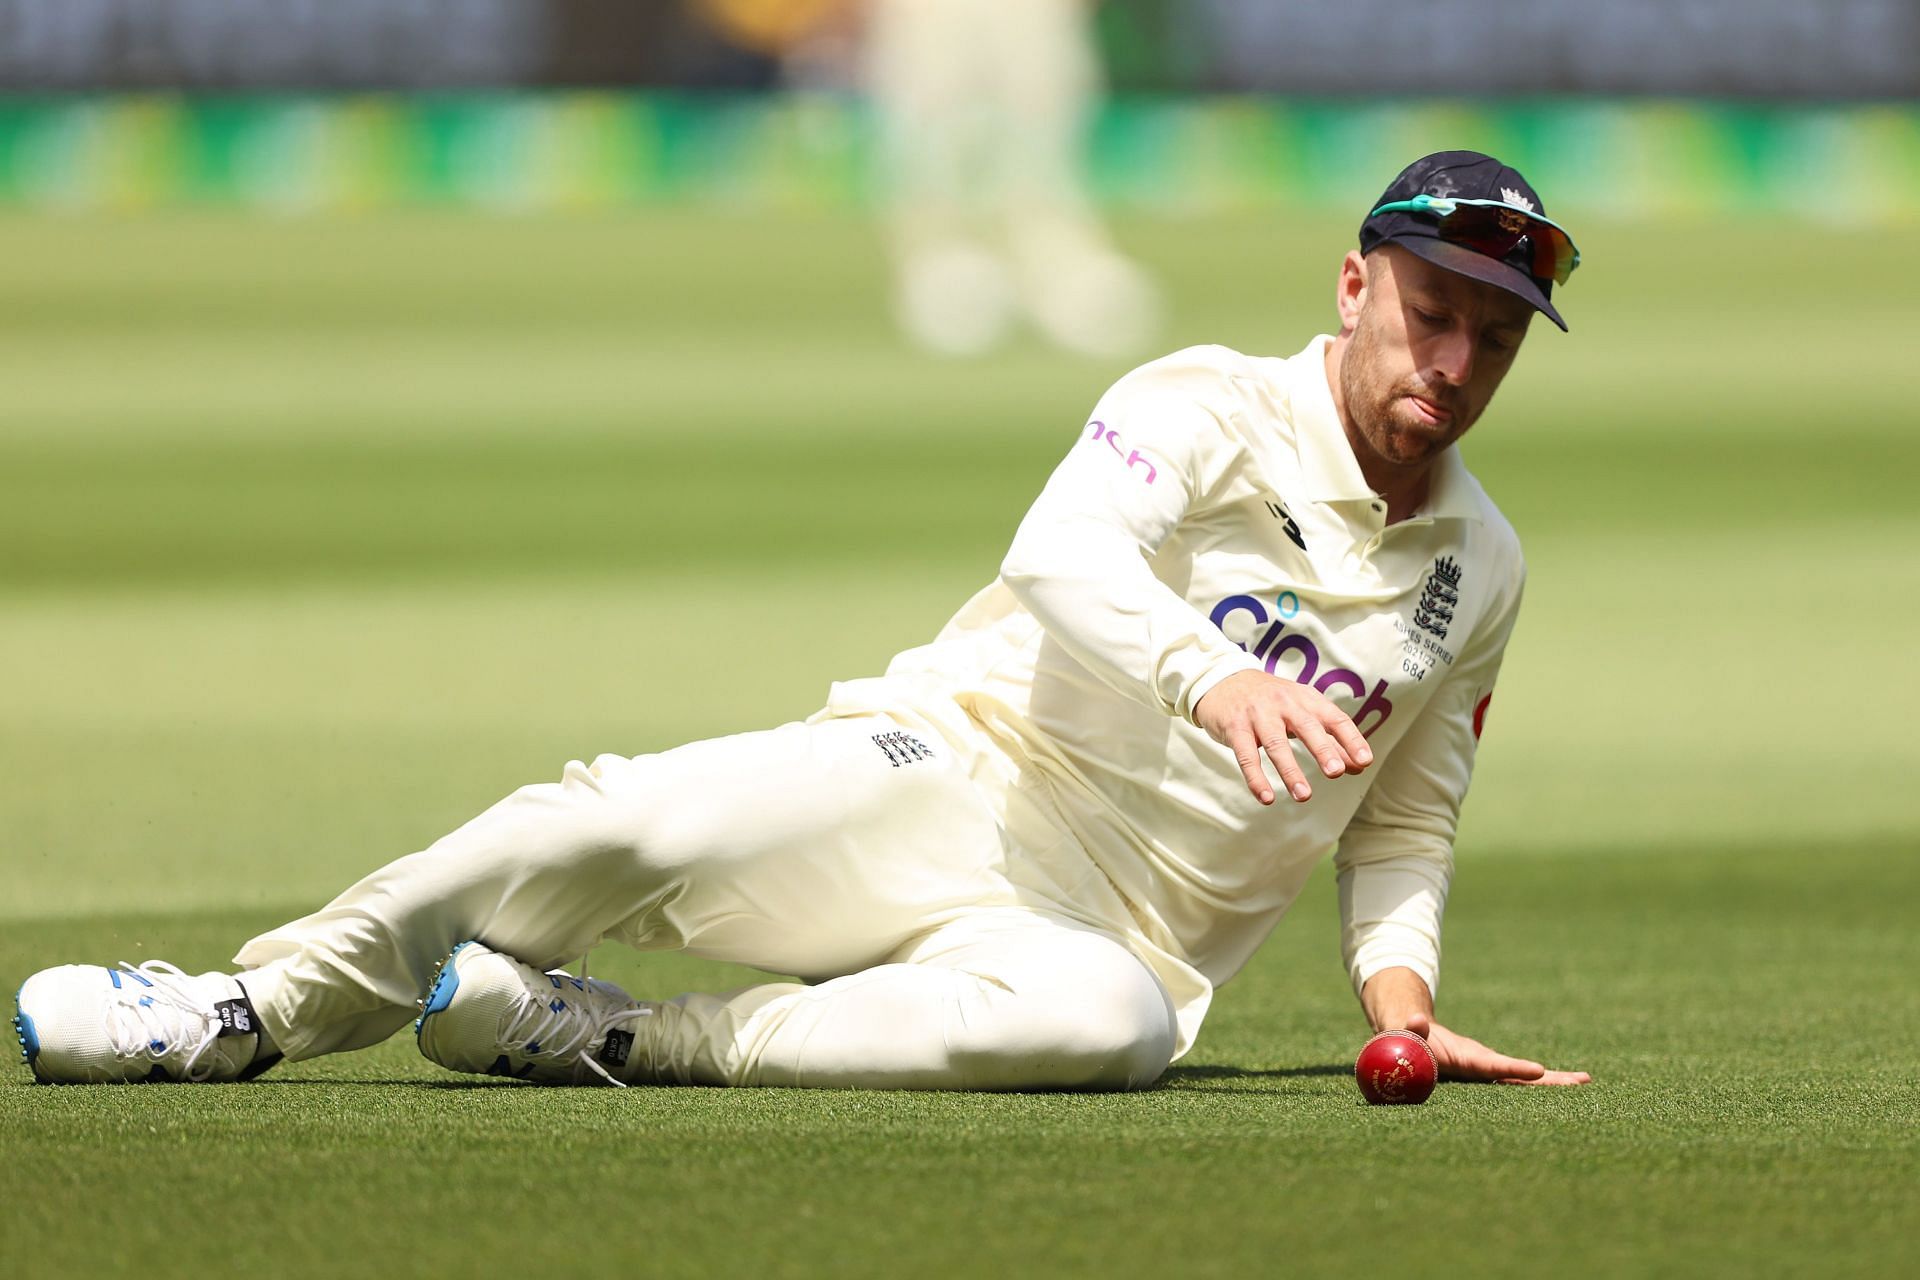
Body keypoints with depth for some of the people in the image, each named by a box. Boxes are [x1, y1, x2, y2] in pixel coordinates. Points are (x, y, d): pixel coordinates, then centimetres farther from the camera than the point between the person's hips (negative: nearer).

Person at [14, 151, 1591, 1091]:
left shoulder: (1479, 569, 14)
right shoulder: (1212, 408, -2)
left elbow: (1404, 816, 24)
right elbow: (1067, 560, -22)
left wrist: (1399, 986, 2)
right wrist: (1213, 678, -42)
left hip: (1109, 925, 2)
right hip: (948, 775, -2)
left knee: (1108, 1020, -38)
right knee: (623, 823, -30)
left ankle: (598, 1037, -28)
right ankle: (267, 1004, -12)